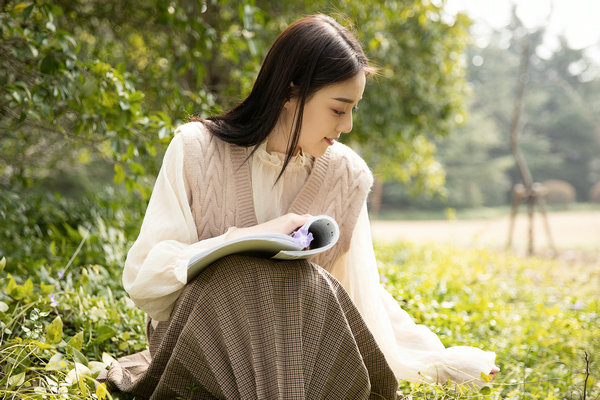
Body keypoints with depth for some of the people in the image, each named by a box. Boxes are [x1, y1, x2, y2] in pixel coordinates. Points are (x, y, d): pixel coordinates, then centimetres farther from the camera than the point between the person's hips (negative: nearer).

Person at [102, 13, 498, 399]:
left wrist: (436, 359, 0)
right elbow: (144, 275, -13)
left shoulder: (346, 175, -1)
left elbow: (362, 290, 8)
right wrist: (249, 238, -22)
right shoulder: (196, 149, -10)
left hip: (293, 344, 3)